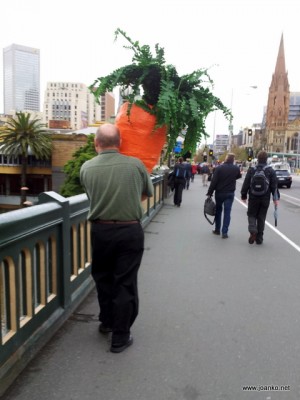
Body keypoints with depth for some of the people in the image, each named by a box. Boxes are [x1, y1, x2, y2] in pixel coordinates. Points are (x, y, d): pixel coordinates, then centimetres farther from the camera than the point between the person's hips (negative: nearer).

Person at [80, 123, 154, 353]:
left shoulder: (86, 168, -6)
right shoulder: (135, 165, -9)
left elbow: (91, 194, 7)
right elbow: (148, 194, 5)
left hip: (100, 230, 2)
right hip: (130, 231, -2)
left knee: (102, 278, 21)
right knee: (125, 283, 7)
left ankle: (106, 321, 38)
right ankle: (120, 337, 16)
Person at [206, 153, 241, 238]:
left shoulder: (219, 168, -12)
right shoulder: (236, 168, -3)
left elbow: (214, 181, -14)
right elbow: (239, 176, 19)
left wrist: (210, 192, -9)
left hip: (219, 193, -1)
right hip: (230, 193, 1)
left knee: (218, 210, 15)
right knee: (227, 212, 2)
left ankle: (217, 229, 22)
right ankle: (224, 232, -3)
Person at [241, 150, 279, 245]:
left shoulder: (251, 170, -4)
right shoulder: (271, 171, -3)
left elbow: (246, 184, -1)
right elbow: (274, 186, -3)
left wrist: (243, 195, 8)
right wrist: (276, 198, 2)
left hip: (253, 198, -1)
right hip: (265, 198, 1)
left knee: (251, 214, 13)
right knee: (261, 217, 10)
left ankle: (253, 230, -14)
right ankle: (259, 238, 15)